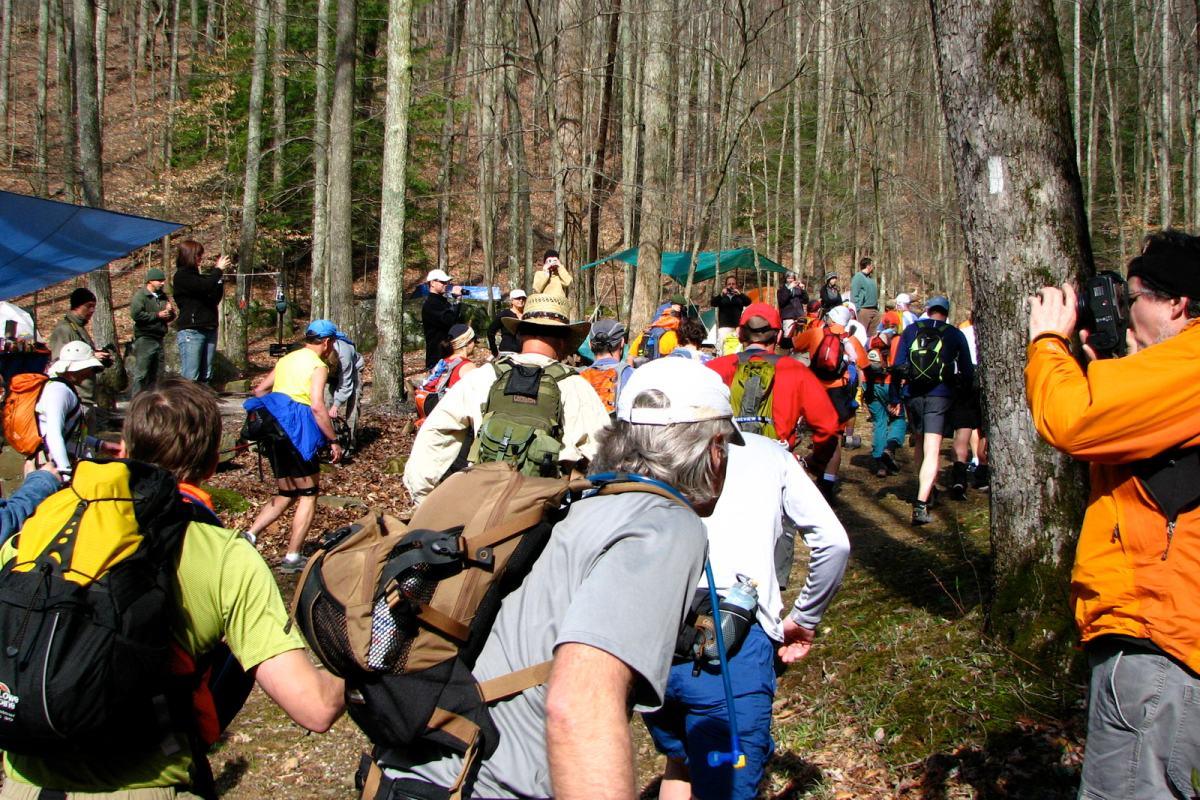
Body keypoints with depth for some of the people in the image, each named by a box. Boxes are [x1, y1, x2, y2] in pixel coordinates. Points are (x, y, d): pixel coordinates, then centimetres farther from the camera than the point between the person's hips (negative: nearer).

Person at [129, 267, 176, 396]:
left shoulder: (163, 297, 18)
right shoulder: (140, 295, -4)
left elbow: (172, 317, 23)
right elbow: (136, 314, -18)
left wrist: (170, 312, -1)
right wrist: (158, 315, -13)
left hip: (159, 339, 8)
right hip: (144, 339, -8)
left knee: (155, 374, 10)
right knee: (140, 374, -11)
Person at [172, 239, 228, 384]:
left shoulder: (197, 276, 17)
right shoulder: (181, 276, -5)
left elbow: (216, 299, 18)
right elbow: (205, 287, -20)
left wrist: (220, 276, 8)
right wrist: (218, 269, -5)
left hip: (209, 330, 8)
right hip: (191, 331, -8)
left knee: (206, 377, 8)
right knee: (190, 377, -11)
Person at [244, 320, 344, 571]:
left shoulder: (286, 360, 17)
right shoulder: (318, 366, -6)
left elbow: (259, 390, 19)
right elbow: (317, 407, -18)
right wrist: (334, 440, -12)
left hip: (273, 431, 8)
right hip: (297, 433, -8)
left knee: (286, 494, 18)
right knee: (309, 495, 4)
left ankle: (249, 536, 3)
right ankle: (292, 558, 1)